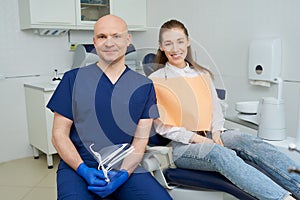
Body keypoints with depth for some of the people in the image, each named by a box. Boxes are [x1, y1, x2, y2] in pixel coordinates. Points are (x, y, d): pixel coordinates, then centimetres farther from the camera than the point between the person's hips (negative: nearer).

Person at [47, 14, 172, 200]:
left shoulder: (144, 86, 5)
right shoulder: (74, 79, 2)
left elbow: (140, 141, 2)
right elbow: (59, 134, 2)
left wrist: (122, 174, -14)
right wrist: (84, 170, -12)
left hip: (125, 167, 1)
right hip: (77, 166, -1)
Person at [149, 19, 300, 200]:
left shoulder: (203, 75, 17)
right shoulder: (155, 81, 2)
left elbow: (215, 109, 16)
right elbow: (162, 125, -4)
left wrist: (216, 132, -5)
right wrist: (195, 138, -14)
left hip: (209, 137, 5)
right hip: (180, 145, -4)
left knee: (246, 140, -26)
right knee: (219, 153, -35)